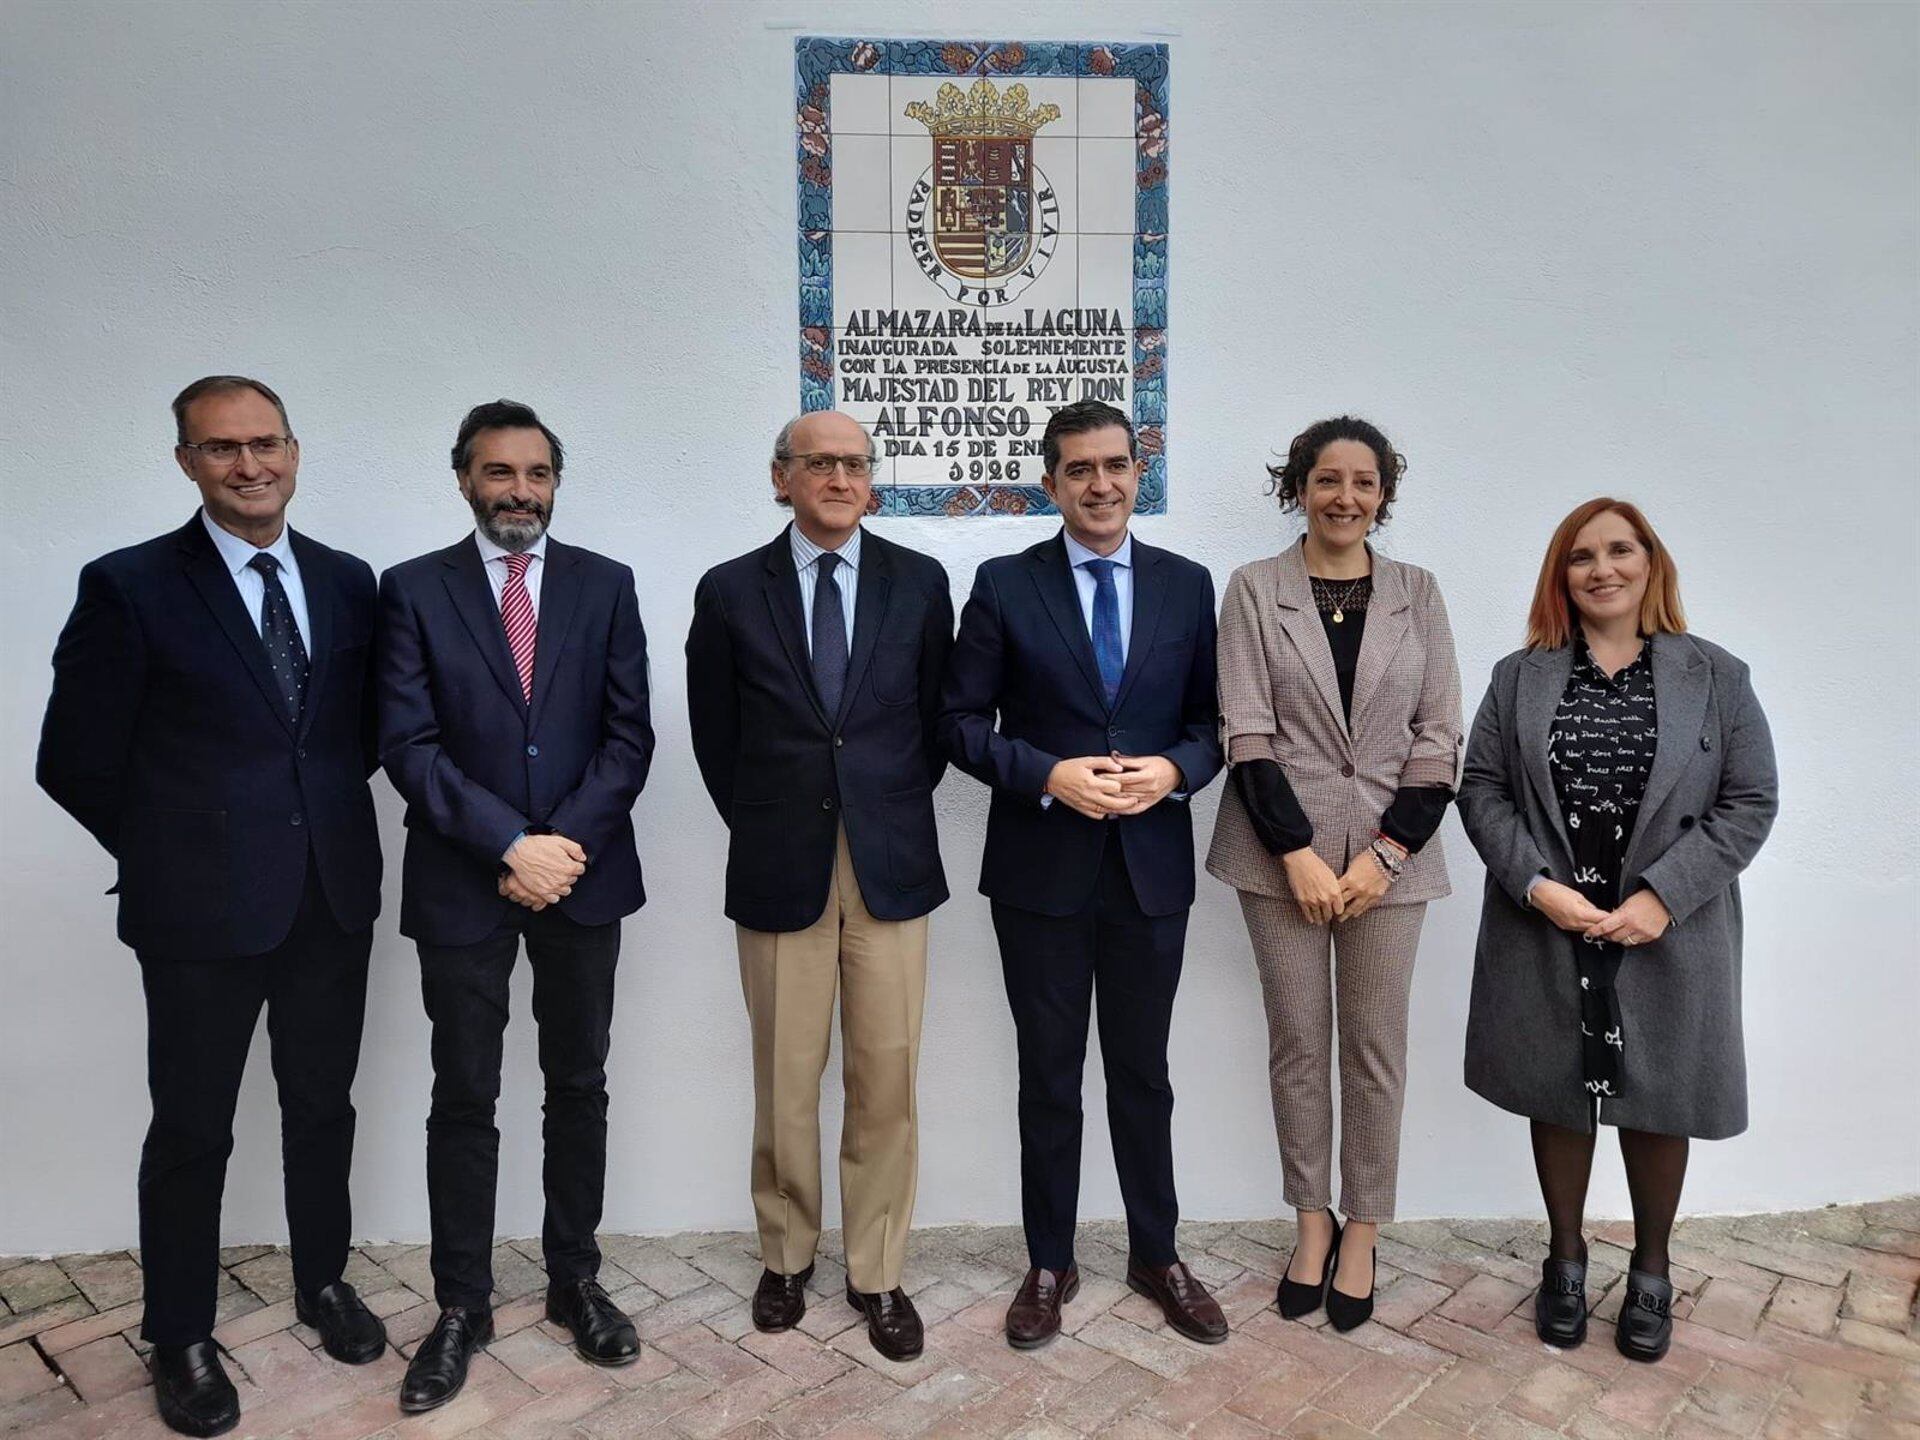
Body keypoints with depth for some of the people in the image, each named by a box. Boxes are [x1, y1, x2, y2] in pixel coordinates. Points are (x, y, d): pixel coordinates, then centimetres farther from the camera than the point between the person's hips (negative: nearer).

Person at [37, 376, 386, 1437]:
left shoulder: (347, 582, 4)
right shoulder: (129, 586, -8)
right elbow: (76, 761, -6)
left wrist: (322, 819, 3)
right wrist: (173, 851, 0)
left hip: (333, 898, 4)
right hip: (203, 909, -3)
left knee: (322, 1105, 18)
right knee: (192, 1128, 11)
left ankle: (323, 1283, 39)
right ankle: (181, 1340, 31)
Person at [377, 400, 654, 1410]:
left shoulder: (605, 585, 4)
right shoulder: (414, 590, 0)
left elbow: (629, 734, -1)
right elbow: (409, 745, -7)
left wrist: (564, 844, -12)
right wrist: (510, 846, -16)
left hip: (582, 874, 2)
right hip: (461, 883, -1)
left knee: (578, 1088, 12)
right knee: (463, 1101, 8)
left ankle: (575, 1280, 28)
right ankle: (462, 1306, 24)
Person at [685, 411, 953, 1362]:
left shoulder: (919, 582, 3)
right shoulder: (731, 591, 2)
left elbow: (939, 718, 10)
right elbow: (715, 735, 9)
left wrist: (895, 810, 6)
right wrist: (759, 825, 6)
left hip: (890, 865, 1)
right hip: (778, 869, 0)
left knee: (886, 1080, 6)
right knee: (785, 1081, 10)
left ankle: (877, 1274, 23)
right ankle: (786, 1256, 31)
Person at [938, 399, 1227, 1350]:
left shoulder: (1187, 585, 4)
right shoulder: (1004, 586, -3)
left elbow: (1213, 720, 7)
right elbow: (961, 721, -3)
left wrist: (1174, 769, -14)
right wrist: (1049, 775, -17)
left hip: (1152, 867, 2)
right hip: (1041, 868, -1)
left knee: (1143, 1073, 15)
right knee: (1049, 1076, 12)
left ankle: (1156, 1256, 34)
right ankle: (1049, 1265, 30)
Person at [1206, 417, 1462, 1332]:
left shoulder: (1417, 593, 6)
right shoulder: (1255, 589, 0)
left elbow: (1439, 736, 2)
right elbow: (1246, 732, -6)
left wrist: (1387, 854, -7)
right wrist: (1299, 854, -12)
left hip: (1390, 850, 1)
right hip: (1282, 850, -1)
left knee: (1376, 1046, 8)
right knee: (1297, 1042, 8)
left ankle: (1362, 1232, 24)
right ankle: (1312, 1220, 26)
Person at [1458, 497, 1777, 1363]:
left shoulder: (1717, 678, 0)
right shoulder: (1519, 677, 3)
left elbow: (1749, 803, -3)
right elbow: (1481, 789, 0)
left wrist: (1663, 895, -14)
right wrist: (1537, 884, -13)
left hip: (1668, 937, 0)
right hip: (1546, 935, 1)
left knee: (1656, 1102, 11)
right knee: (1557, 1097, 12)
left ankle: (1650, 1275, 33)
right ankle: (1565, 1260, 32)